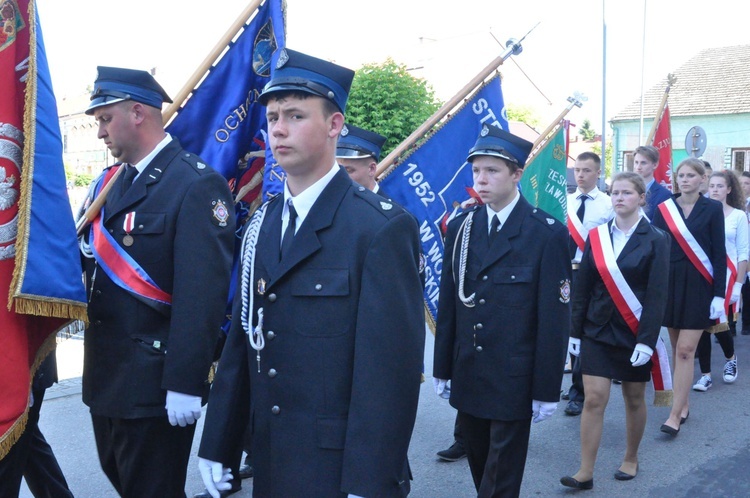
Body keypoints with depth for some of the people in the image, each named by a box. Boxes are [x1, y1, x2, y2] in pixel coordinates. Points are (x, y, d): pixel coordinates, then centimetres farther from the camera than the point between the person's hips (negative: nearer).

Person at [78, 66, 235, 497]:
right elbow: (89, 257, 13)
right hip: (106, 373, 8)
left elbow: (202, 292, -23)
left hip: (155, 381, -8)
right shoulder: (111, 182, 11)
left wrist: (185, 383, -25)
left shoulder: (197, 185, -17)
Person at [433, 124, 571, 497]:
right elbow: (447, 305, 7)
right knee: (480, 467, 17)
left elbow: (554, 319, -10)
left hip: (514, 380, -4)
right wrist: (442, 368, 9)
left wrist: (547, 390, -9)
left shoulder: (548, 234, -10)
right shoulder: (460, 228, 4)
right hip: (467, 378, 5)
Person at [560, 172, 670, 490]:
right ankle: (585, 473, 2)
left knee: (634, 399, 11)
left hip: (634, 332, -2)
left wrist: (647, 341, -16)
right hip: (597, 330, 2)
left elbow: (657, 295, -10)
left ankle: (631, 459, 32)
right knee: (594, 399, -3)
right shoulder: (597, 237, 3)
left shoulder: (655, 240, -5)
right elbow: (582, 288, 5)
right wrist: (575, 331, 3)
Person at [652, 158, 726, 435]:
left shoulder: (713, 209, -2)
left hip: (699, 285, -3)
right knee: (677, 349, 10)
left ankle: (675, 415, -2)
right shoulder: (664, 208, 4)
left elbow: (719, 253, -3)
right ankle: (684, 404, 24)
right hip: (669, 283, 3)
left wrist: (719, 294, -8)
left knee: (685, 350, -6)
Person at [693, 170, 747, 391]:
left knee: (721, 324, -2)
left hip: (726, 276, -1)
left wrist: (738, 284, -5)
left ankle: (730, 358, 31)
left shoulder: (739, 215, 1)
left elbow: (743, 253, 1)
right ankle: (705, 374, 11)